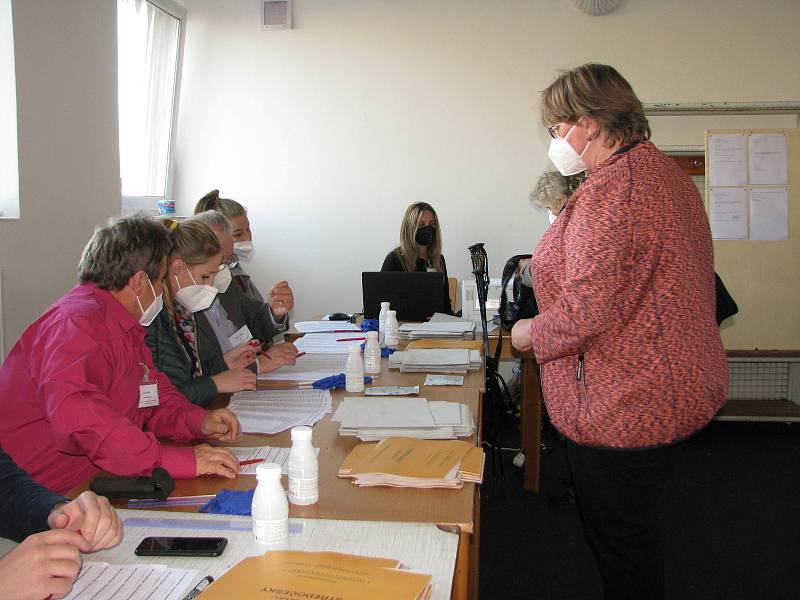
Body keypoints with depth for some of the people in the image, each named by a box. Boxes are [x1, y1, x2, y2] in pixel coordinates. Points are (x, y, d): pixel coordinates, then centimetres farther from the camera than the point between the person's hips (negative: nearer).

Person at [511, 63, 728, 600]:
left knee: (621, 541, 7)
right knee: (635, 529, 24)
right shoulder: (668, 173, 10)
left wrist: (532, 333, -9)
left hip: (623, 407, -10)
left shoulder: (608, 192, -23)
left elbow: (586, 309, -27)